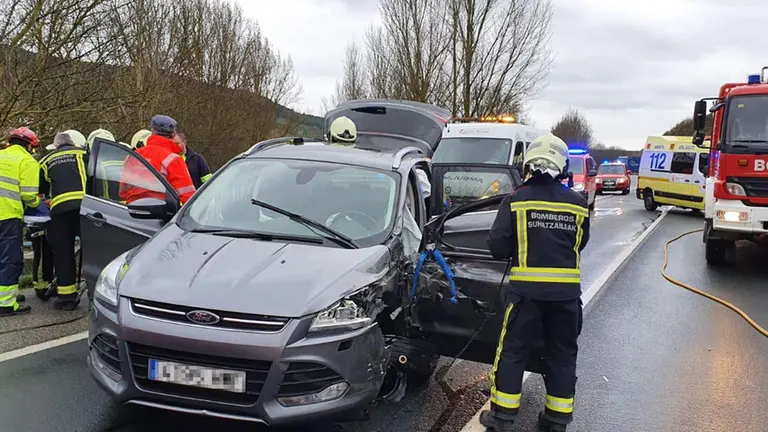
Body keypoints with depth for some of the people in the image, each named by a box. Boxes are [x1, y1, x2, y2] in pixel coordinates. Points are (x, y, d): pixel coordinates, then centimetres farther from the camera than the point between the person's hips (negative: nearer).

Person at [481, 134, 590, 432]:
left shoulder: (515, 200, -8)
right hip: (567, 290, 3)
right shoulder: (578, 204, 0)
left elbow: (497, 245, -8)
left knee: (512, 350, 9)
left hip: (527, 288, -2)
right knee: (562, 354, 16)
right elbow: (580, 243, 9)